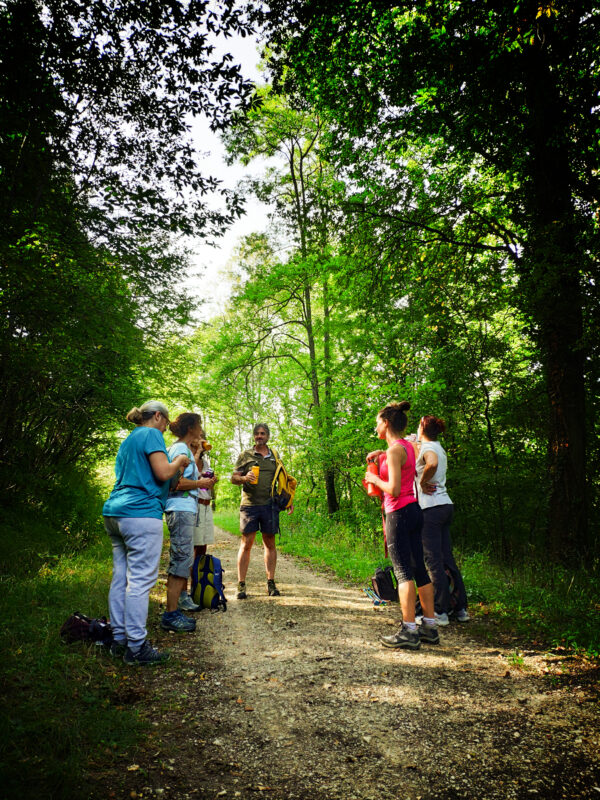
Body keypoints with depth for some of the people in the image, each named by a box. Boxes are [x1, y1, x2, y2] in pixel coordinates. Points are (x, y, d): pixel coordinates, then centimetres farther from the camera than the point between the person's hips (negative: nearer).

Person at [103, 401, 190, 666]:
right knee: (141, 579, -7)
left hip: (114, 512, 10)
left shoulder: (128, 440, 24)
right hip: (141, 513, -10)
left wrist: (174, 466, 26)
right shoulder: (151, 434, -4)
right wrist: (179, 461, 4)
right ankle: (137, 647, -3)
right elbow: (163, 473, -14)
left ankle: (119, 640, 18)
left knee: (121, 577, 11)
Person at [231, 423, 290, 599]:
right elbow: (233, 478, 7)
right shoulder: (245, 455, 9)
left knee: (270, 544, 6)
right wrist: (245, 478, -14)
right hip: (249, 504, -2)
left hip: (270, 505, 2)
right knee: (246, 544, -3)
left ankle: (271, 583, 15)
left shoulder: (274, 456, 16)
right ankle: (241, 585, 4)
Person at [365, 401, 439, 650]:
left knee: (403, 572, -6)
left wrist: (374, 479, -5)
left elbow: (394, 489, -21)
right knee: (419, 569, 11)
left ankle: (409, 631, -3)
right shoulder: (407, 445, 12)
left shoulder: (395, 449, -15)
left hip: (399, 513, -9)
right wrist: (383, 454, 21)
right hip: (414, 509, 9)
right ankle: (429, 626, 18)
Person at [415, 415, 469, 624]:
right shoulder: (438, 448, 16)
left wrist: (422, 482, -17)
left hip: (432, 508, -9)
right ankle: (461, 609, 18)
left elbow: (432, 464, -35)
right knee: (447, 558, 13)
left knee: (434, 561, -2)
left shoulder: (427, 448, -11)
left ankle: (441, 612, 3)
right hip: (446, 505, 9)